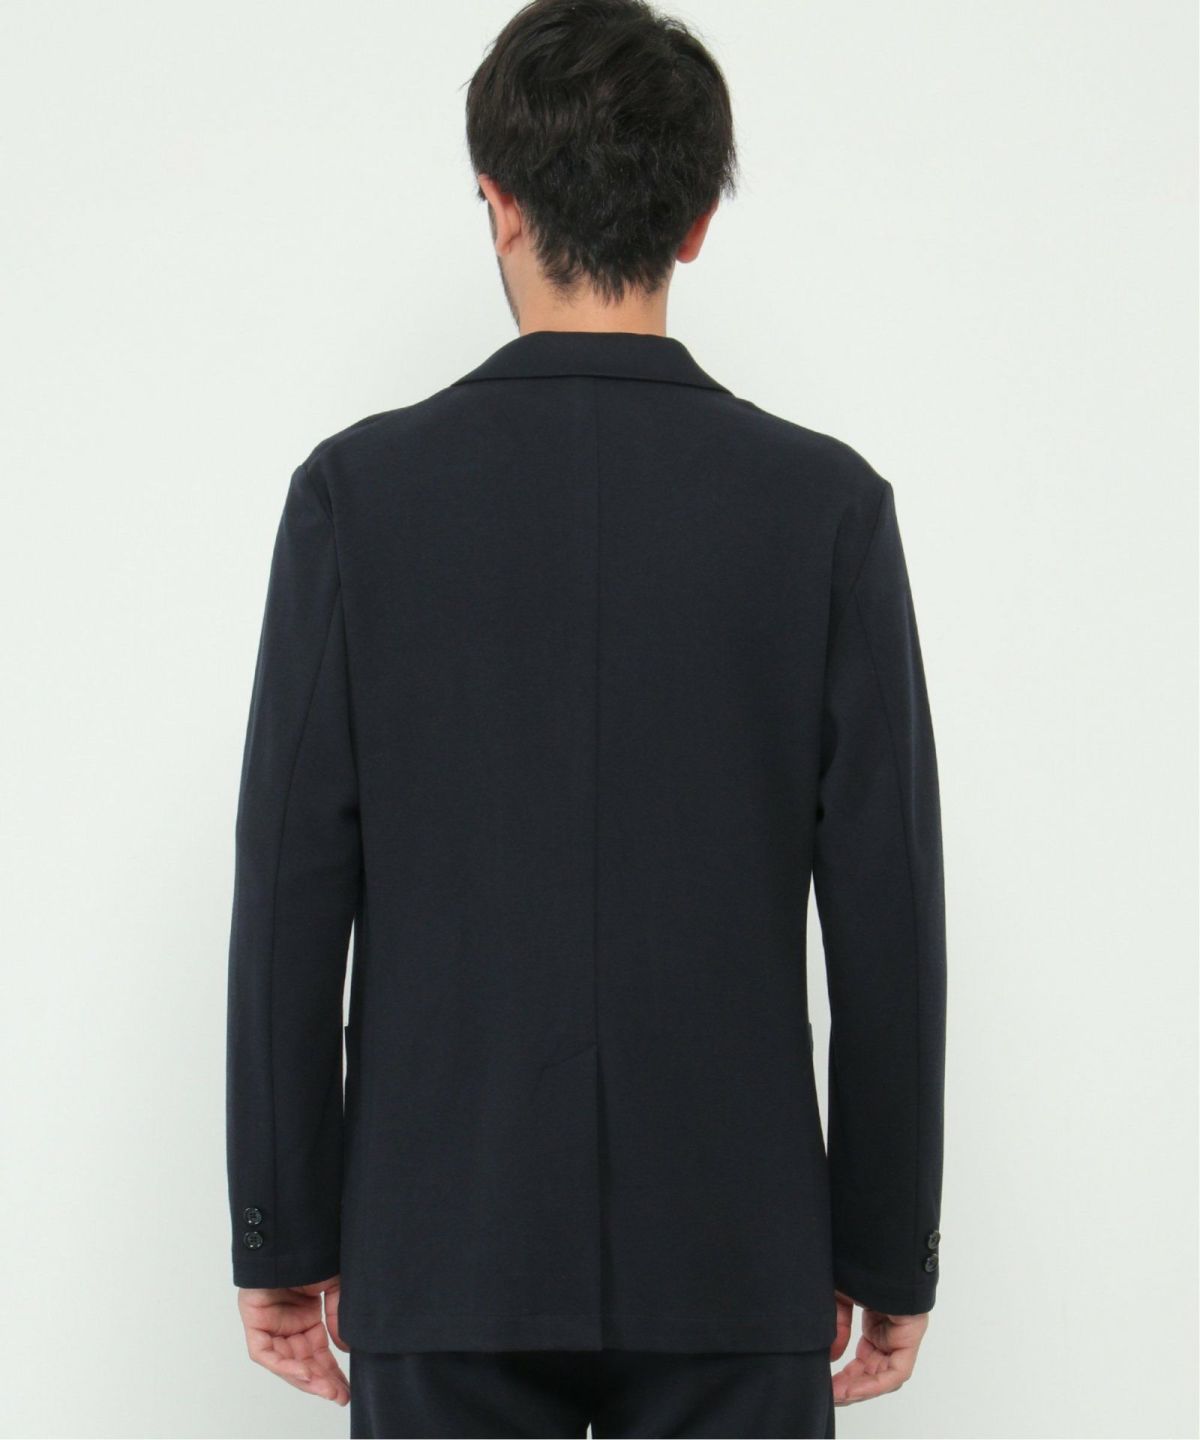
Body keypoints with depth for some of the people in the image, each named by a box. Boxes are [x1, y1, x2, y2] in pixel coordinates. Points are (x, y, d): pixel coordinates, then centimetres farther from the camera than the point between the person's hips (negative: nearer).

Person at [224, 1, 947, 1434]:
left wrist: (282, 1237, 5)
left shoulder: (359, 491, -5)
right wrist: (887, 1254, 6)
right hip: (734, 1260, 1)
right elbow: (887, 919, -3)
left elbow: (293, 899, -4)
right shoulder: (827, 506, -4)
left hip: (444, 1252, 0)